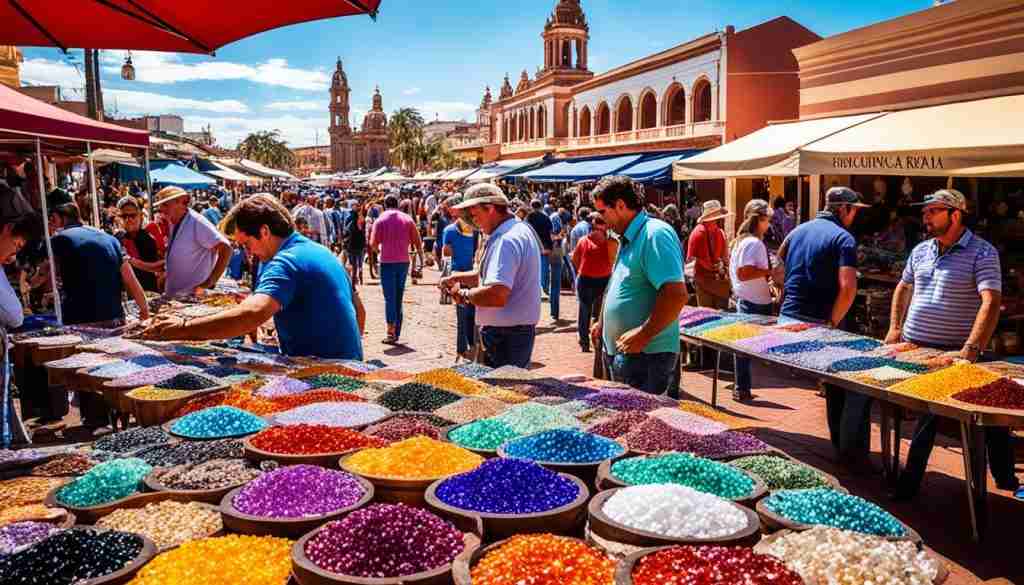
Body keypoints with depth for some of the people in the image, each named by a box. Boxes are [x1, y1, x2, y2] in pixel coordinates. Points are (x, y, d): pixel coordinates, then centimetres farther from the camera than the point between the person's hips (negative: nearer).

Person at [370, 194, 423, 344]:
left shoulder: (380, 220, -4)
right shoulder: (407, 218, 4)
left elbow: (373, 244, -9)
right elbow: (417, 242, 3)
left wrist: (379, 249, 12)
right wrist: (421, 260, 13)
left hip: (387, 262, -3)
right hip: (403, 261, 3)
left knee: (390, 298, 0)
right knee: (398, 297, 12)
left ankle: (391, 331, -9)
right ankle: (396, 333, 16)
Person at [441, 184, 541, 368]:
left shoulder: (506, 240, -22)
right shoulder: (519, 229, 14)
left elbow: (496, 295, -32)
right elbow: (492, 275, 25)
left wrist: (464, 294, -15)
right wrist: (456, 278, 13)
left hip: (505, 335, -11)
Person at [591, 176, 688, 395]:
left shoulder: (655, 235, -17)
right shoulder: (628, 239, 15)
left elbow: (676, 295, -26)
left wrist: (643, 335, -23)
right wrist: (603, 324, 20)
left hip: (646, 355, -10)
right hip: (622, 352, 10)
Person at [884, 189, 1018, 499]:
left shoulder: (982, 252, -9)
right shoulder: (921, 251, 10)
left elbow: (991, 301, -20)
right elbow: (903, 288, 26)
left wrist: (971, 350, -30)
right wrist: (895, 328, 13)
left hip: (953, 354, -5)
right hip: (912, 348, 5)